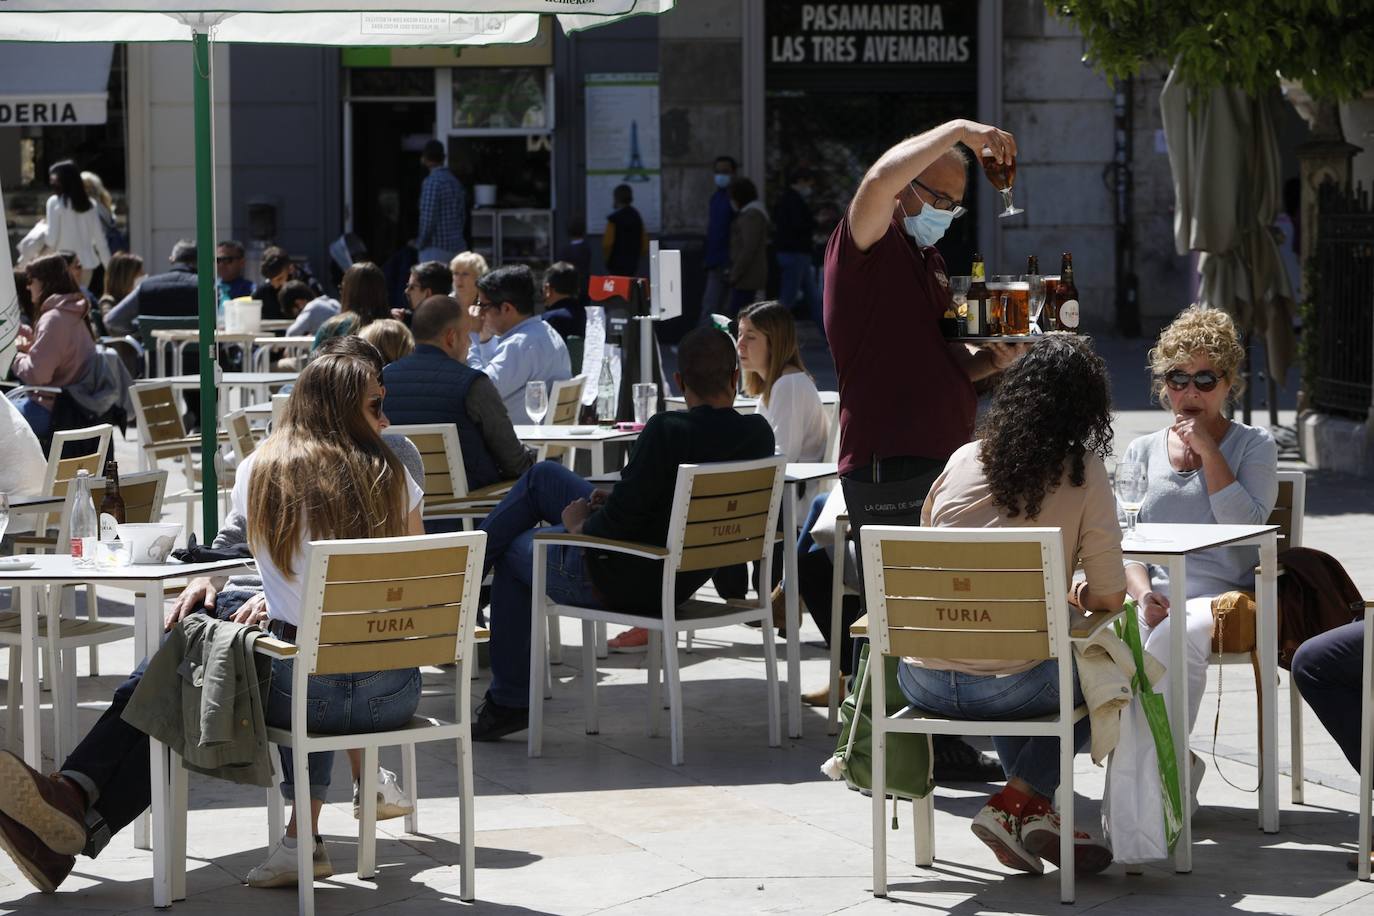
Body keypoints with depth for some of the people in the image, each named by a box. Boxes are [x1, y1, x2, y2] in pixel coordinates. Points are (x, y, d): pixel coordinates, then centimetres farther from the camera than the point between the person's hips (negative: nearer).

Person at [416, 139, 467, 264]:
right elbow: (463, 216, 15)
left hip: (436, 248, -7)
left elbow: (428, 218, -17)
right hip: (458, 246, 7)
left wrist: (420, 243, -6)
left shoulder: (431, 182, -13)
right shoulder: (455, 180, 11)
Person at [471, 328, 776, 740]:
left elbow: (622, 518, -27)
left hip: (623, 580, -8)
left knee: (515, 551, 24)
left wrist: (581, 525, -5)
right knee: (543, 475, 22)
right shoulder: (759, 434, -8)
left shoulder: (668, 431, -30)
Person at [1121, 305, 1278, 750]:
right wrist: (1144, 594, -9)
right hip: (1154, 596, 3)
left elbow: (1245, 526, -7)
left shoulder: (1254, 445, 10)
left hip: (1223, 595, -2)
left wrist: (1207, 449, -6)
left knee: (1173, 638, -37)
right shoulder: (1142, 451, 19)